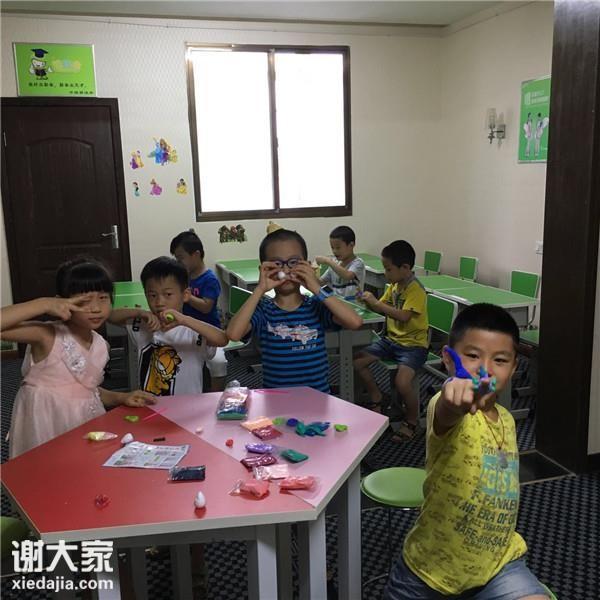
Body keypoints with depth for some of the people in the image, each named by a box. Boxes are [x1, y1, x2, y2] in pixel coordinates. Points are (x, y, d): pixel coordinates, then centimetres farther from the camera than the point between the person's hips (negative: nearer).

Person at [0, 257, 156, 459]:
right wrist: (43, 304, -31)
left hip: (86, 423, 6)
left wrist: (122, 397, 0)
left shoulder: (101, 345, 3)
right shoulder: (47, 335, -16)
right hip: (46, 431, -6)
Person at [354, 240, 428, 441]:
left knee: (401, 382, -29)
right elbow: (383, 308, 14)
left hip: (413, 344, -8)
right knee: (357, 361, -3)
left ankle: (412, 420, 0)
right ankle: (376, 397, 19)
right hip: (391, 339, 8)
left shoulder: (416, 289, -19)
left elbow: (403, 316, -30)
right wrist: (369, 302, -6)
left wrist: (376, 303, -28)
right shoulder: (394, 285, 6)